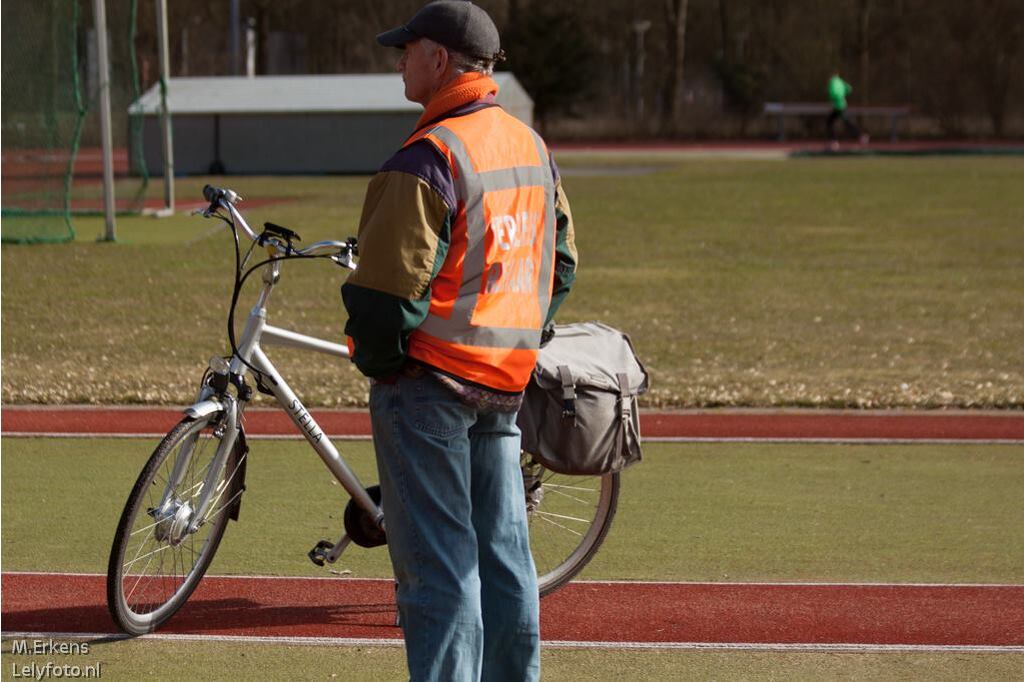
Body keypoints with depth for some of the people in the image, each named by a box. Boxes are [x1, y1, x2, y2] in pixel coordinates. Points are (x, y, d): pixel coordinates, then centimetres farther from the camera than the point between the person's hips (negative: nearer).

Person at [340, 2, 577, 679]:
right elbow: (562, 261, 19)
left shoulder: (429, 159, -17)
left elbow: (387, 290, -20)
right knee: (503, 554, 13)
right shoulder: (532, 146, 10)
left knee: (437, 565, -5)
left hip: (430, 382, -8)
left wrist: (375, 360, -4)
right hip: (506, 384, 8)